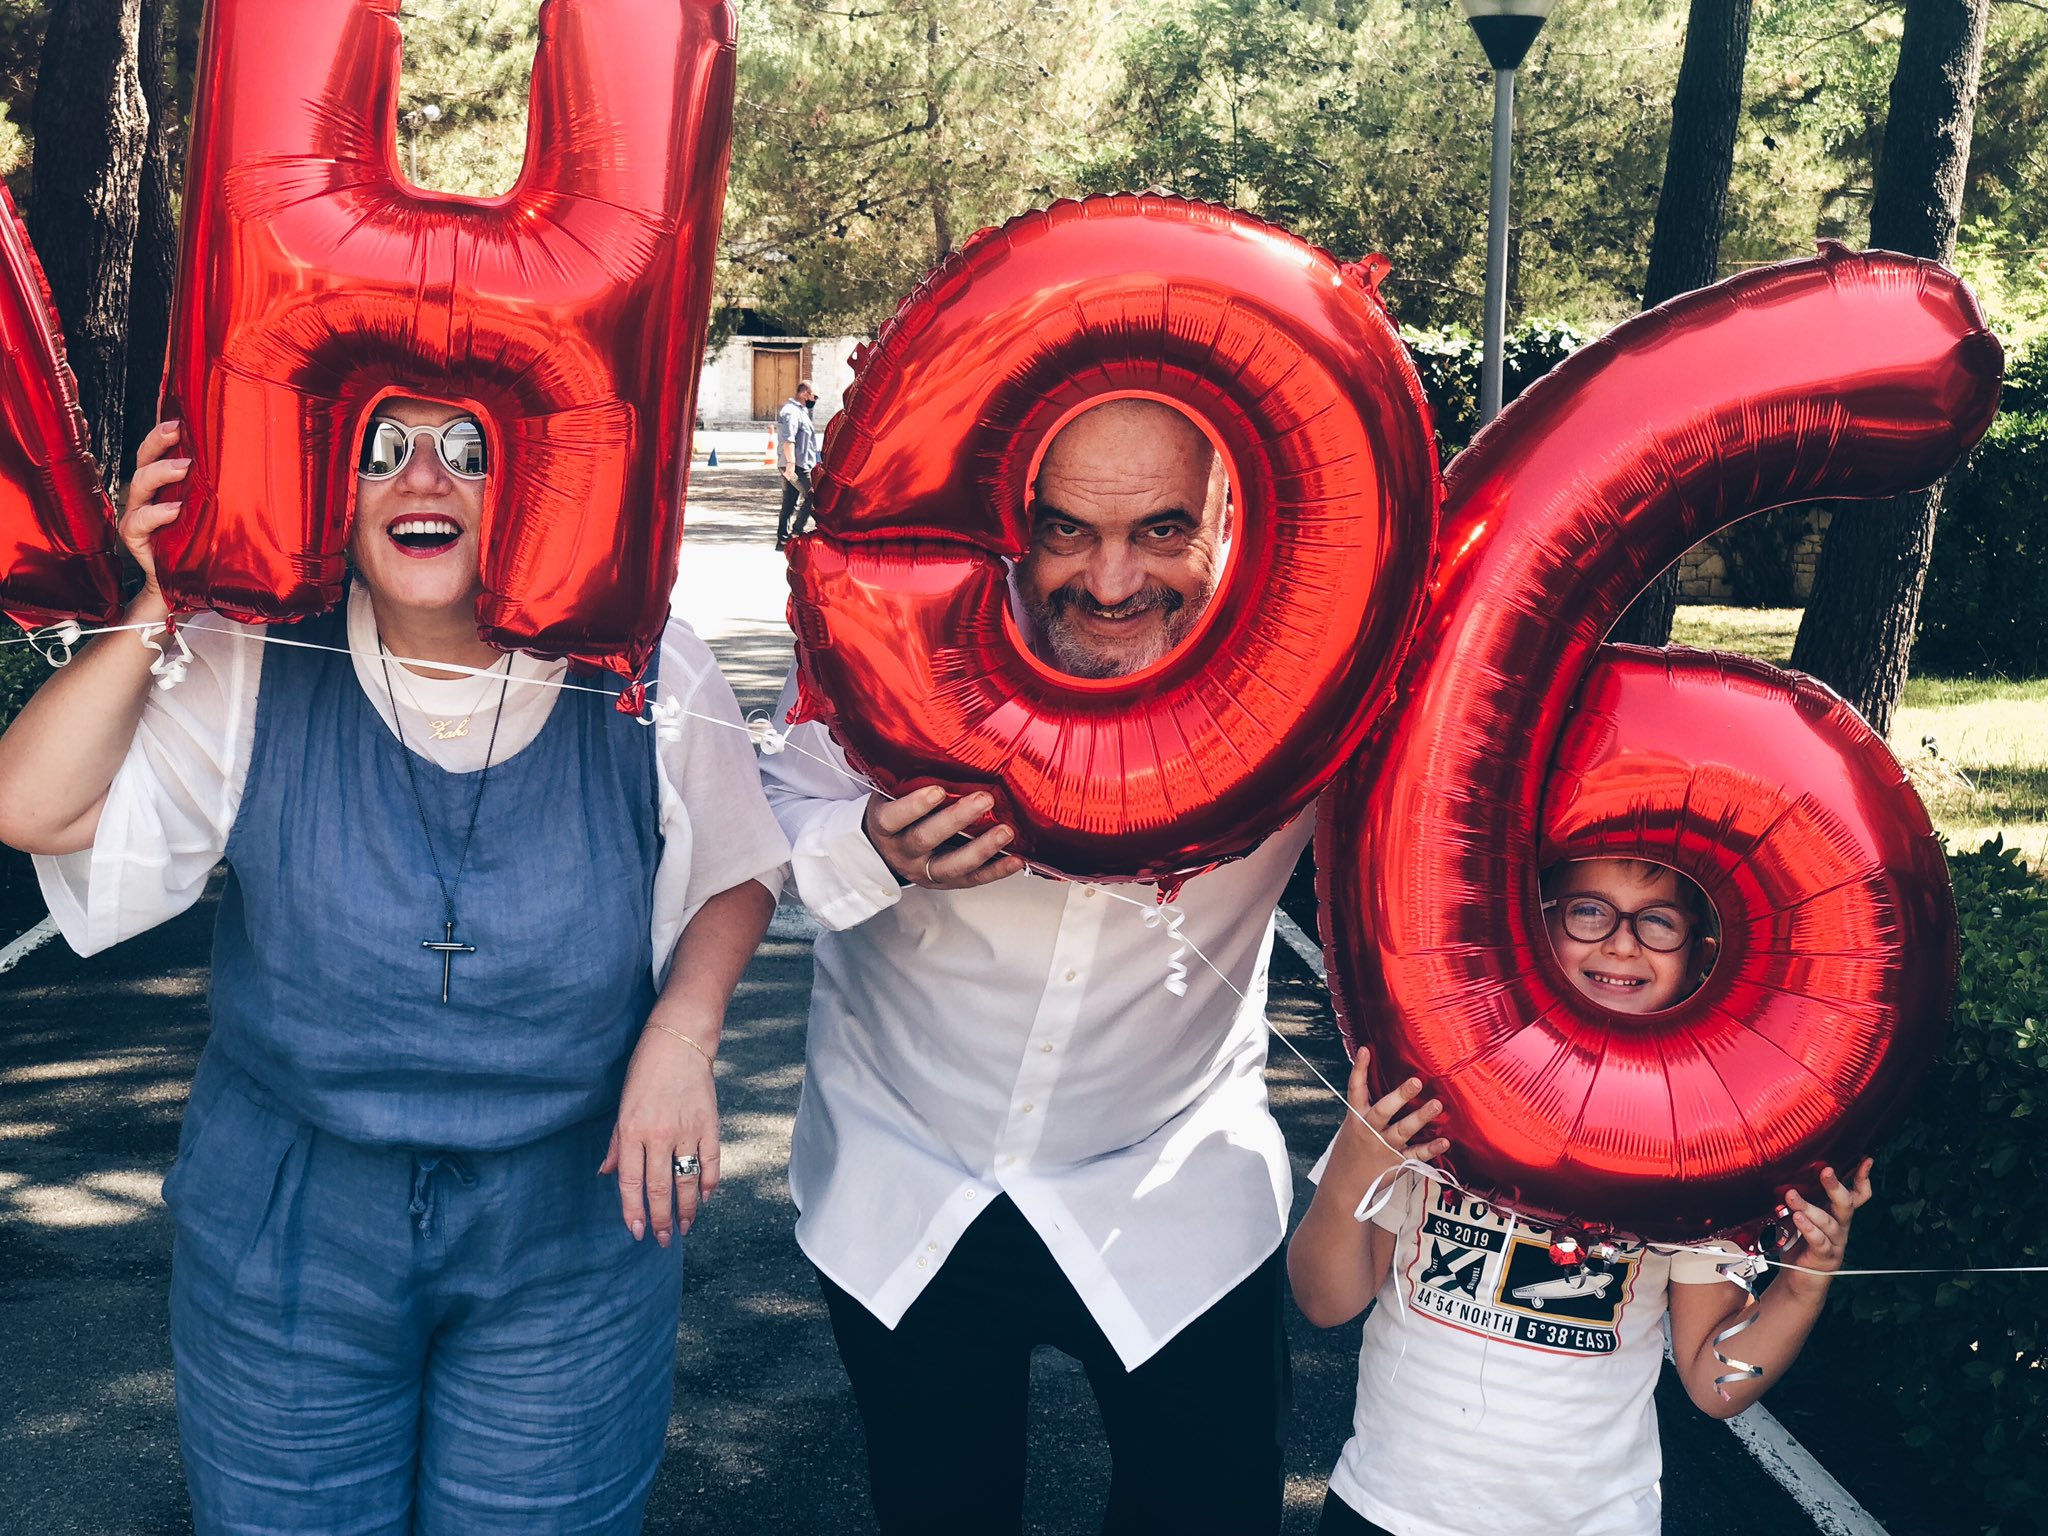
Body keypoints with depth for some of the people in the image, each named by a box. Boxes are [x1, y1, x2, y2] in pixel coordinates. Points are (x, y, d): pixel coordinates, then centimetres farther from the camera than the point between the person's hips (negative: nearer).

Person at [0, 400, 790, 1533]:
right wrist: (152, 616, -17)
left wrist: (682, 1034, -11)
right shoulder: (252, 670, -8)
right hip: (286, 1229, 1)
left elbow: (739, 870, 5)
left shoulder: (645, 682, -9)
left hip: (569, 1239, 0)